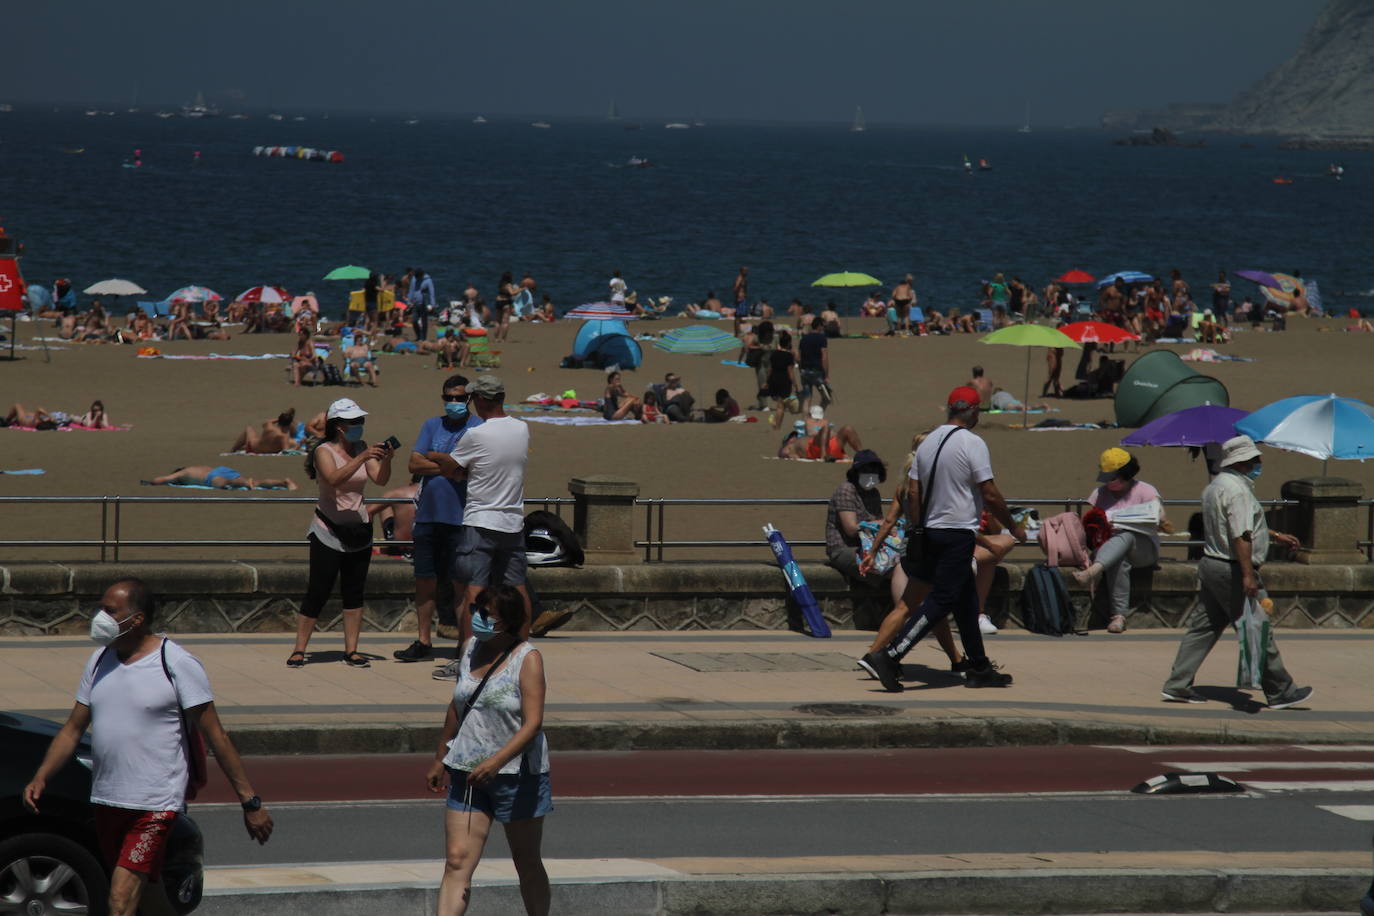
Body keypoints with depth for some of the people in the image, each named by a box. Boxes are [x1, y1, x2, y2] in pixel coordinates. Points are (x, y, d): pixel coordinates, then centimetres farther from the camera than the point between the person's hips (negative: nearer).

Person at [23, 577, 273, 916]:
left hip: (155, 807, -7)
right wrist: (40, 778, 0)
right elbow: (73, 729, 15)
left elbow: (216, 736, -8)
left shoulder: (178, 665, -9)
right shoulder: (99, 662, 9)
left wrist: (250, 802, -9)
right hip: (105, 800, 7)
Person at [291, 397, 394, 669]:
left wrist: (385, 459, -22)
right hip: (329, 532, -5)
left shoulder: (361, 448, 6)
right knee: (318, 593, -6)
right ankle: (298, 651, -1)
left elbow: (380, 480, -4)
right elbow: (334, 478, -28)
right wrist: (362, 458, -36)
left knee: (354, 593, 5)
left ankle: (351, 651, 10)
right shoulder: (324, 451, -9)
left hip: (359, 531, 5)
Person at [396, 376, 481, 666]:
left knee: (462, 583, -1)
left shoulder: (478, 428, -1)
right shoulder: (432, 426, 14)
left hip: (460, 518, -5)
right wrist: (450, 464, -8)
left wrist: (435, 457, -6)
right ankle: (423, 642, 17)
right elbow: (414, 464, 3)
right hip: (428, 514, 5)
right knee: (425, 580, 9)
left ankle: (465, 644, 6)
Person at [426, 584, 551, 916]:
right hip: (467, 773, 5)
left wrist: (497, 761, -33)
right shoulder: (471, 649, 6)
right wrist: (439, 759, 24)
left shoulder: (527, 659, -13)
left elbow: (533, 723, -21)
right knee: (457, 863, -6)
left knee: (527, 865, 10)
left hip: (517, 774, -5)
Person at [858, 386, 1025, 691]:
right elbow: (990, 495, -12)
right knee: (941, 601, -9)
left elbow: (914, 495, 9)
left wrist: (917, 534, 14)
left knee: (966, 601, 16)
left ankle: (979, 668, 21)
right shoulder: (972, 443, -12)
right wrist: (1014, 527, 0)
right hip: (959, 532, -8)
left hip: (931, 530, 8)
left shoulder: (927, 442, 10)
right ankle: (888, 657, -19)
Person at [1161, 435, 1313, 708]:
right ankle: (1280, 691, 5)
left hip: (1211, 564, 10)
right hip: (1232, 570, -10)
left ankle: (1178, 685, 11)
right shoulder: (1237, 490, -18)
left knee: (1203, 627, 12)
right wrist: (1248, 575, -28)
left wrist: (1275, 536, 35)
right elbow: (1241, 536, -25)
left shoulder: (1217, 485, 16)